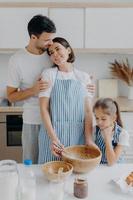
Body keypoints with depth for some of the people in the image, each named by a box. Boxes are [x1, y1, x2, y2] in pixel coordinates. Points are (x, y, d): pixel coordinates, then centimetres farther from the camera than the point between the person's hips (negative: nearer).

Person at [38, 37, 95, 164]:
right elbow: (44, 108, -7)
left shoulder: (84, 77, 5)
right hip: (52, 133, -2)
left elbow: (88, 111, 2)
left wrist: (88, 139, -7)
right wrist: (53, 138, -16)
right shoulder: (48, 75, 0)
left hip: (77, 134, 2)